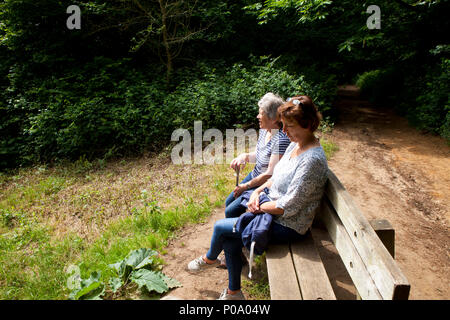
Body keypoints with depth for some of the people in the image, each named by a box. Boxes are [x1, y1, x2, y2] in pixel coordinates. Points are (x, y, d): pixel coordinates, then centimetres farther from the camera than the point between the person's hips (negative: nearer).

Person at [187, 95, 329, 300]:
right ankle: (234, 293, 24)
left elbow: (288, 207, -26)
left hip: (287, 226, -9)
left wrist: (260, 206, -13)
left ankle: (209, 259, 31)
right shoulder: (296, 144, 2)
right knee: (230, 241, 5)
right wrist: (258, 191, -1)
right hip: (271, 208, 9)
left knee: (220, 227, -3)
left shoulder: (312, 159, -28)